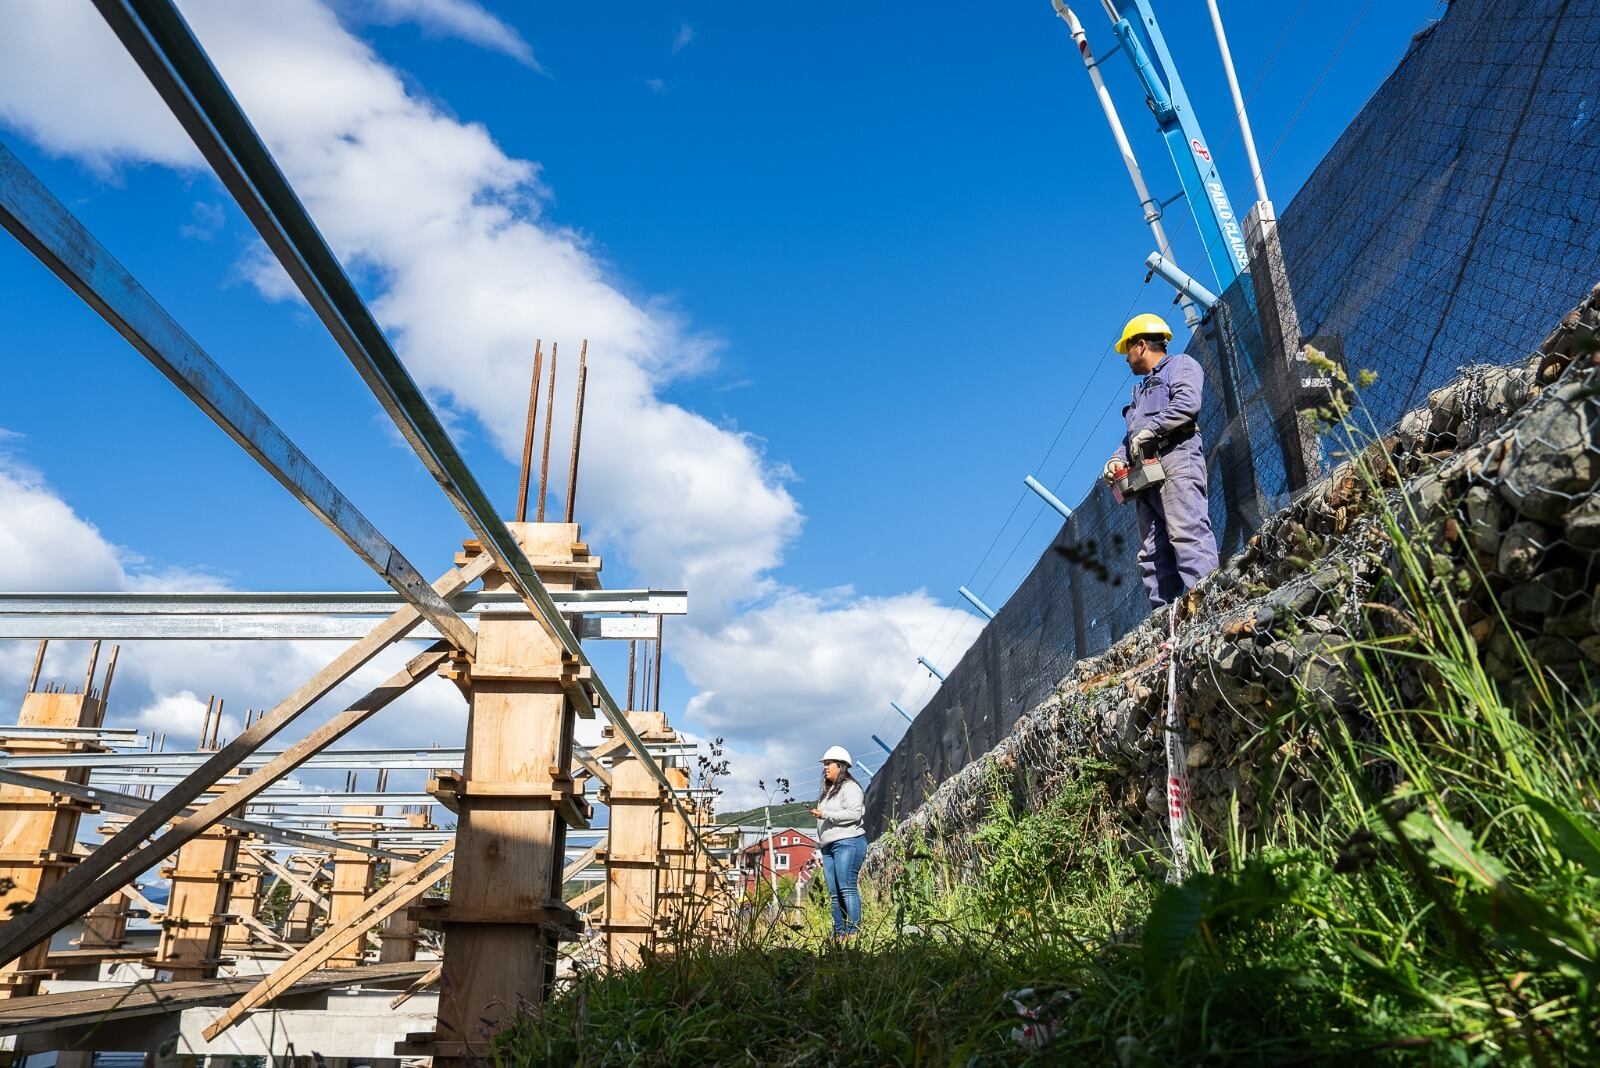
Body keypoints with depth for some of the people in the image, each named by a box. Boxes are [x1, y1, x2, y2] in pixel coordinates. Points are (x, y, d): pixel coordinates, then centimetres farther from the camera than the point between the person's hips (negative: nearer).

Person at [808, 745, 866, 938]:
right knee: (834, 893, 4)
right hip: (829, 846, 9)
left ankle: (853, 932, -13)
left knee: (847, 888, -13)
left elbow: (854, 813, -17)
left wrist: (825, 814, -16)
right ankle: (839, 933, 5)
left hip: (848, 842, -9)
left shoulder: (850, 787, -3)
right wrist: (820, 845, 21)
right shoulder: (828, 790, 25)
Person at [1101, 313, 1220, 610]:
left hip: (1176, 456, -8)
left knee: (1186, 532, -23)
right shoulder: (1141, 390, 36)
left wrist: (1148, 432, -11)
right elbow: (1131, 435, 26)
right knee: (1152, 552, -1)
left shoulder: (1181, 365, 12)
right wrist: (1118, 458, 7)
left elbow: (1187, 403, -9)